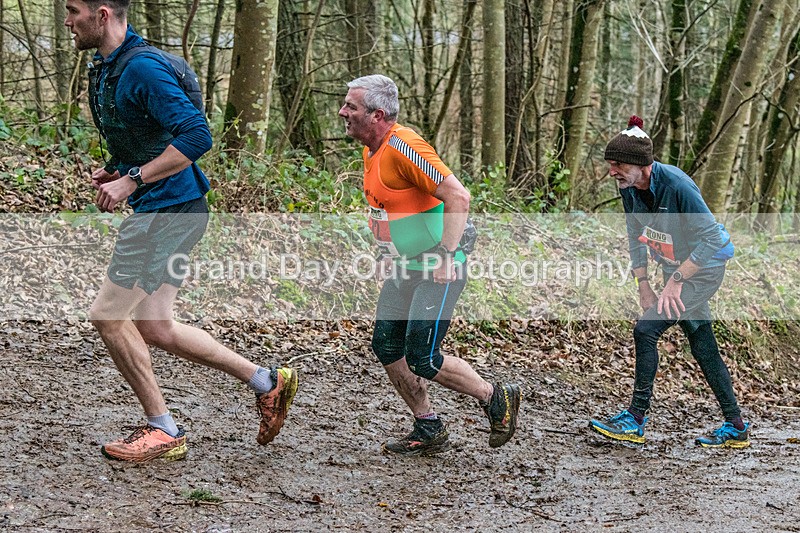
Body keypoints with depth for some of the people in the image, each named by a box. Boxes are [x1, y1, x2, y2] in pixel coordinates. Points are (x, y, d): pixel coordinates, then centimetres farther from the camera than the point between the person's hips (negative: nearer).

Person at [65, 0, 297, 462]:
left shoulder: (142, 68, -18)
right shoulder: (106, 69, 14)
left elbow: (196, 135, -26)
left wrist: (131, 180, -24)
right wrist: (115, 172, 8)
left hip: (169, 210, -10)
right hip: (159, 211, 10)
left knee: (108, 316, -5)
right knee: (154, 328, 11)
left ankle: (163, 432, 7)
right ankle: (267, 382, 19)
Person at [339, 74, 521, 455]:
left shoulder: (403, 146, -22)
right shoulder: (371, 151, 8)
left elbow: (458, 196, -27)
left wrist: (445, 256, -27)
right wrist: (389, 252, 17)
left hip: (437, 271, -10)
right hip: (405, 268, 10)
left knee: (422, 359, -9)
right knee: (386, 347, 7)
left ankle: (497, 399, 12)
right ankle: (428, 431, 20)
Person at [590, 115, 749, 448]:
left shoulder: (677, 186, -29)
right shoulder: (630, 189, -6)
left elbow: (712, 238, -25)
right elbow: (636, 239, 8)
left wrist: (676, 280, -25)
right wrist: (643, 285, 3)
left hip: (705, 268, -8)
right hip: (676, 270, 8)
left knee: (646, 330, -17)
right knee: (703, 348, 11)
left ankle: (635, 421, -9)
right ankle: (736, 428, 22)